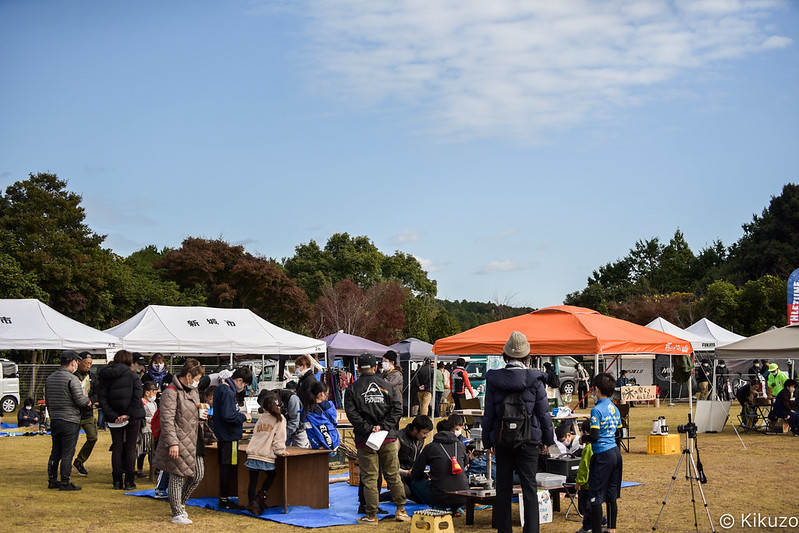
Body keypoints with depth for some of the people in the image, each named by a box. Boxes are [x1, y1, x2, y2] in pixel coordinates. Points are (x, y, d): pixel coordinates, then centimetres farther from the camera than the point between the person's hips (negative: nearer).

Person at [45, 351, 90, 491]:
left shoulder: (50, 378, 11)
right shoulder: (72, 378, -15)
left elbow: (47, 401, 18)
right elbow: (80, 401, -17)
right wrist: (87, 399, 4)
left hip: (54, 420, 8)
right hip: (70, 421, -8)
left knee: (55, 452, 15)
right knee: (67, 453, -2)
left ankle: (52, 480, 20)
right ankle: (65, 483, 0)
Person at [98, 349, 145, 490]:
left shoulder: (105, 376, 5)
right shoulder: (133, 376, -6)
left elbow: (102, 398, -2)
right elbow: (137, 398, -16)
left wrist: (112, 416, -7)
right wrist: (129, 414, -13)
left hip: (115, 418, 3)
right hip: (132, 418, -3)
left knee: (117, 448, 10)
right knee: (130, 448, 5)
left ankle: (117, 482, 10)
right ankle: (129, 482, 5)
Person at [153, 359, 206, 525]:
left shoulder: (193, 391, 15)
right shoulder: (171, 392, -14)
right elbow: (167, 420, -19)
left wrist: (201, 413, 8)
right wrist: (172, 443, -24)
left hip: (193, 440, 9)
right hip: (178, 443, -9)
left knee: (198, 474, 10)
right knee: (178, 477, 0)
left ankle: (180, 503, 31)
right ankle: (177, 514, 11)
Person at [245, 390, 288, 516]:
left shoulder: (261, 418, 14)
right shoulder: (280, 419, 1)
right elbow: (279, 437, -6)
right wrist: (281, 451, 5)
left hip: (253, 453, 3)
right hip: (266, 455, -3)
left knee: (253, 481, 8)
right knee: (271, 475, 21)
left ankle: (252, 502, -1)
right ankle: (261, 496, 10)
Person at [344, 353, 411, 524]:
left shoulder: (352, 388, 0)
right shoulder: (386, 385, 7)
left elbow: (352, 413, -10)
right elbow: (397, 408, -1)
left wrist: (368, 429, -11)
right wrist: (382, 426, -6)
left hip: (365, 440, -2)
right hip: (388, 439, 2)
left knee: (369, 478, 1)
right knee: (393, 475, 11)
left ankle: (371, 515, 4)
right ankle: (401, 510, 15)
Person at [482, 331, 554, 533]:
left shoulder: (494, 379, -3)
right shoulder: (534, 380, -7)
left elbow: (488, 414, 2)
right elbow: (544, 412, -2)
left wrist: (488, 441, 11)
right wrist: (547, 440, 9)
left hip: (502, 441, 1)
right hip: (528, 440, -1)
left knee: (503, 488, 10)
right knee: (529, 488, 4)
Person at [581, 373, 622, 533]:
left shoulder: (597, 410, -15)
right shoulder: (615, 409, 9)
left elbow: (594, 436, -20)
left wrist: (583, 438, 1)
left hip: (602, 455, -8)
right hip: (615, 452, 8)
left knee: (596, 495, -2)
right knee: (611, 494, 16)